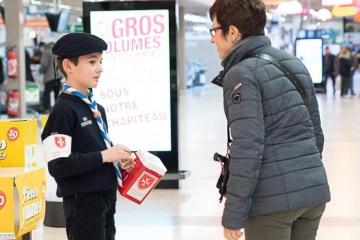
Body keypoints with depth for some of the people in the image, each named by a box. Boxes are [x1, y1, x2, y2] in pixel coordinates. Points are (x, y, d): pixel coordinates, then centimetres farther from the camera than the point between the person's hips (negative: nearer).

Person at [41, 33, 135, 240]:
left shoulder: (97, 108, 13)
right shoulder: (63, 110, -14)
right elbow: (58, 166, -22)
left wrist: (117, 159, 4)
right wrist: (103, 156, -20)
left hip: (105, 197, 9)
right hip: (82, 202, -9)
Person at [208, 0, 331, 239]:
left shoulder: (243, 74, -11)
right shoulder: (294, 63, 14)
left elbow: (247, 148, -18)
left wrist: (233, 215, -15)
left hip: (273, 200, -8)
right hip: (315, 192, 8)